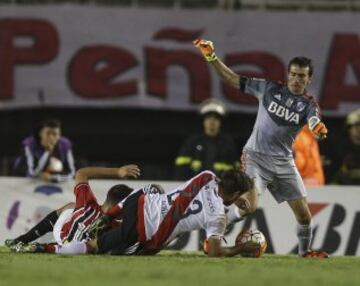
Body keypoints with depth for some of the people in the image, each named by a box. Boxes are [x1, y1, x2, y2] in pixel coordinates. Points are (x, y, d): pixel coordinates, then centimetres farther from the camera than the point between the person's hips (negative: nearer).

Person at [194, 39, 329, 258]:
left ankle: (305, 251, 27)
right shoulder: (269, 89, -1)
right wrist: (211, 57, -8)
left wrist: (319, 130, -47)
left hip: (284, 162, 2)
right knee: (249, 206, -23)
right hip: (256, 157, -2)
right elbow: (232, 79, 2)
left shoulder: (308, 104, -1)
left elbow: (315, 124, -23)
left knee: (304, 214, 1)